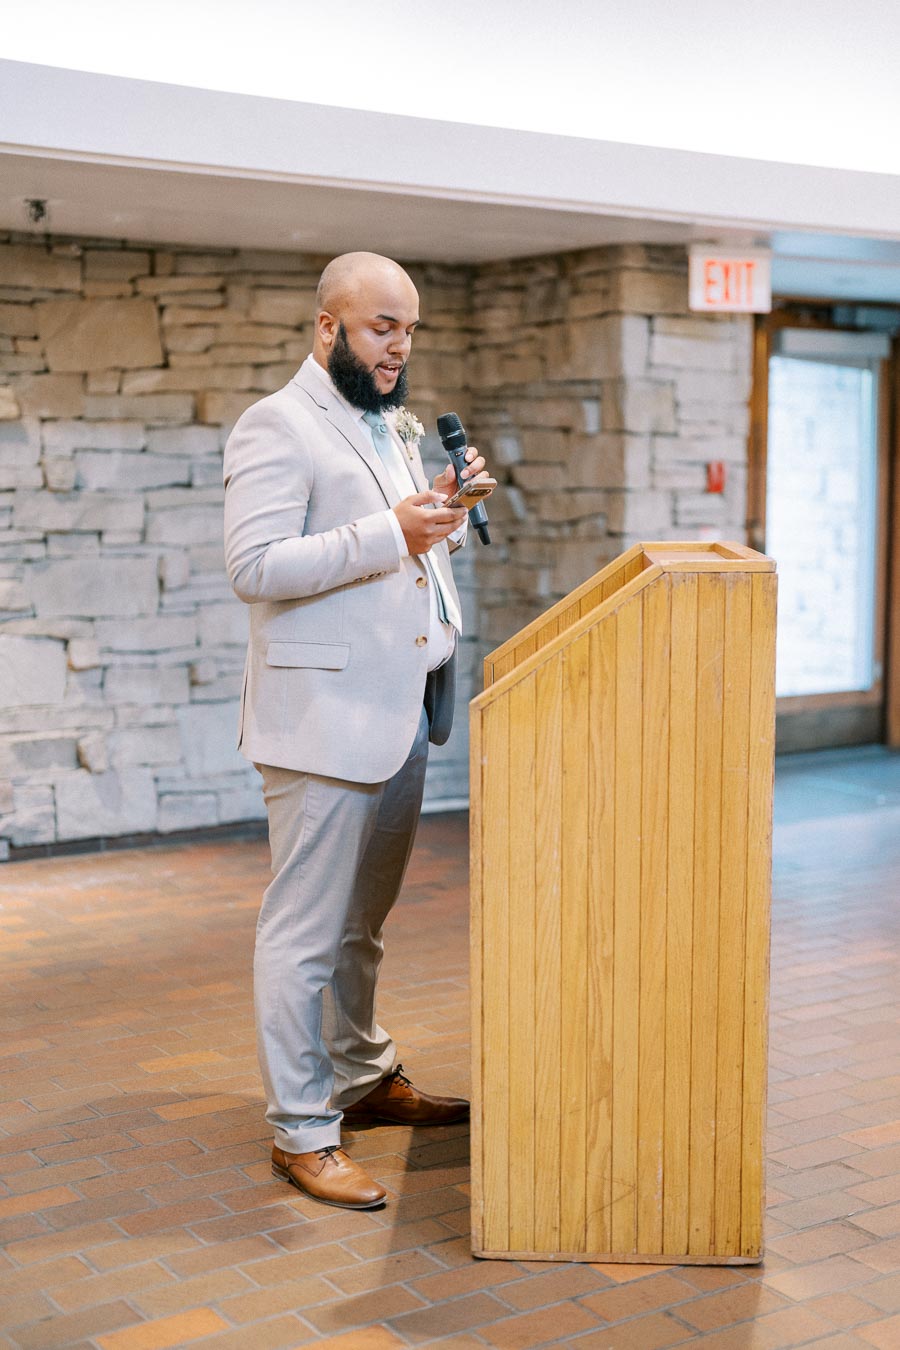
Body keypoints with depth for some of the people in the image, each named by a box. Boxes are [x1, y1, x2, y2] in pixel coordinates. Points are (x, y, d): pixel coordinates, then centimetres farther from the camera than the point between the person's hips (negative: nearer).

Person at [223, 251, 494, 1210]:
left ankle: (364, 1078, 34)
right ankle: (300, 1132, 9)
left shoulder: (393, 427, 19)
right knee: (306, 932, -1)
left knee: (362, 921, 20)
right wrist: (389, 533, -24)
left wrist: (449, 512, 6)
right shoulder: (276, 427, -10)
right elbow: (254, 565, -20)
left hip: (400, 709, 9)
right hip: (324, 715, -9)